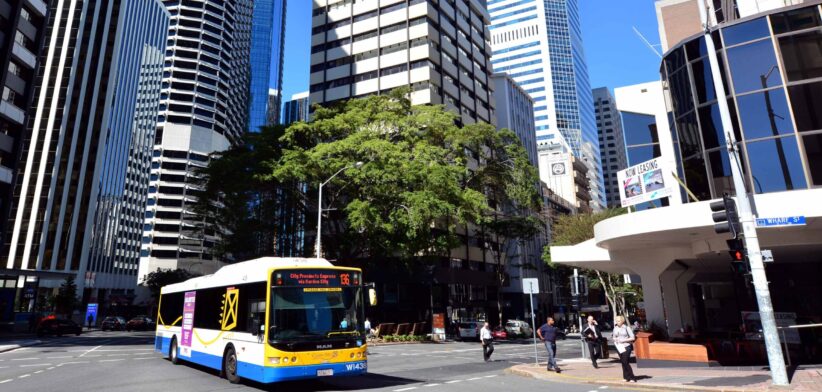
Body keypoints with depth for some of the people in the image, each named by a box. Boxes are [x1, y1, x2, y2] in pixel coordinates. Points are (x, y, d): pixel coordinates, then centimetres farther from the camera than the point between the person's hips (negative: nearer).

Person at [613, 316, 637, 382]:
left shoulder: (626, 328, -6)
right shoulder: (615, 328, 9)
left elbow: (633, 338, -7)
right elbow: (614, 337, 19)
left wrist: (624, 340, -15)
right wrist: (615, 339, -4)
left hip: (626, 347, -5)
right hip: (619, 347, 5)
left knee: (625, 362, -11)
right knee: (623, 362, 8)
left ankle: (632, 378, -2)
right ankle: (627, 377, 17)